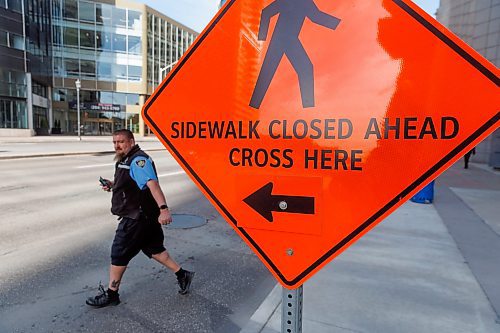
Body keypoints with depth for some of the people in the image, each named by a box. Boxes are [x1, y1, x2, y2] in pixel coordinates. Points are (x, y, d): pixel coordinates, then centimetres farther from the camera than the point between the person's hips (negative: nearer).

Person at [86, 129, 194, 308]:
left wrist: (163, 208, -44)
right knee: (154, 248, 17)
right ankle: (182, 275, 25)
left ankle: (111, 294, 20)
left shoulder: (138, 160, -19)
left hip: (137, 218, -10)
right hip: (146, 215, 10)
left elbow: (152, 184, -33)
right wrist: (112, 185, 11)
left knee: (119, 254, 3)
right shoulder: (125, 160, 15)